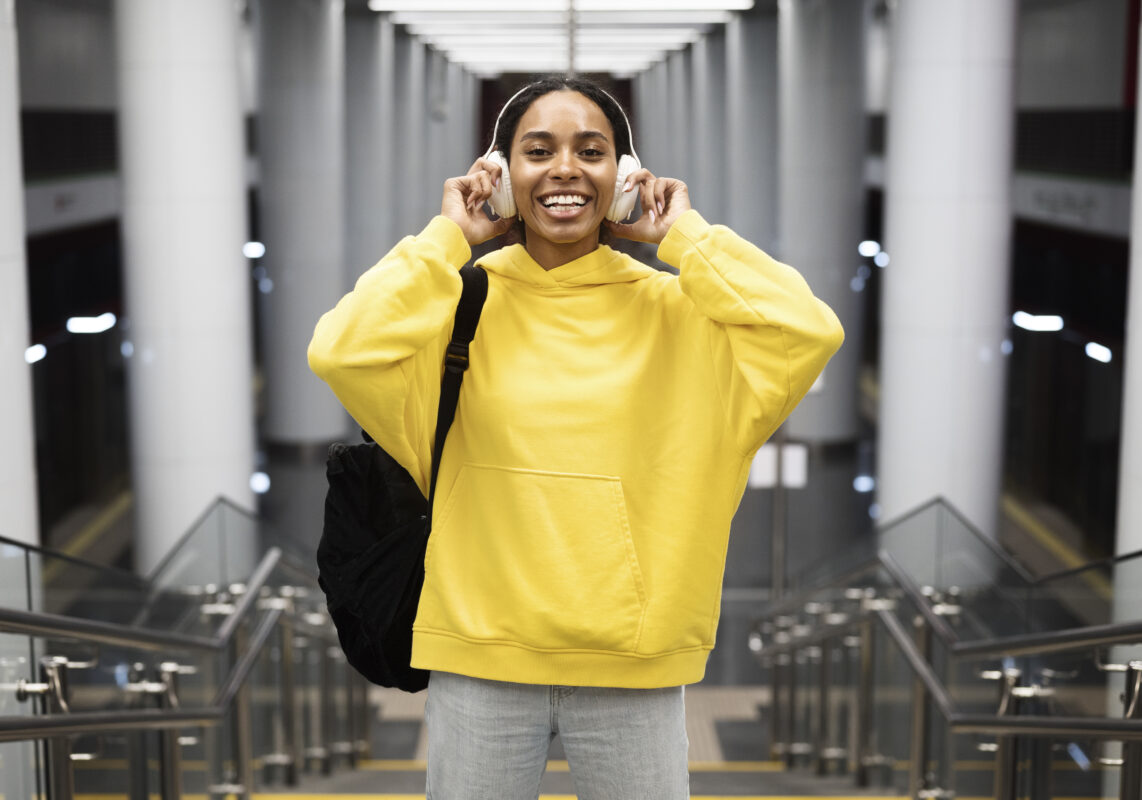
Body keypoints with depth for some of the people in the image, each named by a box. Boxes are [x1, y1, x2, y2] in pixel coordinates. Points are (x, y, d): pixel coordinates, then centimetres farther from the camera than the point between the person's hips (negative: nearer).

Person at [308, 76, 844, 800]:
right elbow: (342, 352, -19)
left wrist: (687, 236, -8)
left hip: (633, 661, 0)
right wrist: (447, 237, -10)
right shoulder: (464, 299, -2)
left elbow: (809, 333, -16)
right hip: (480, 657, 0)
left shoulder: (669, 305, -1)